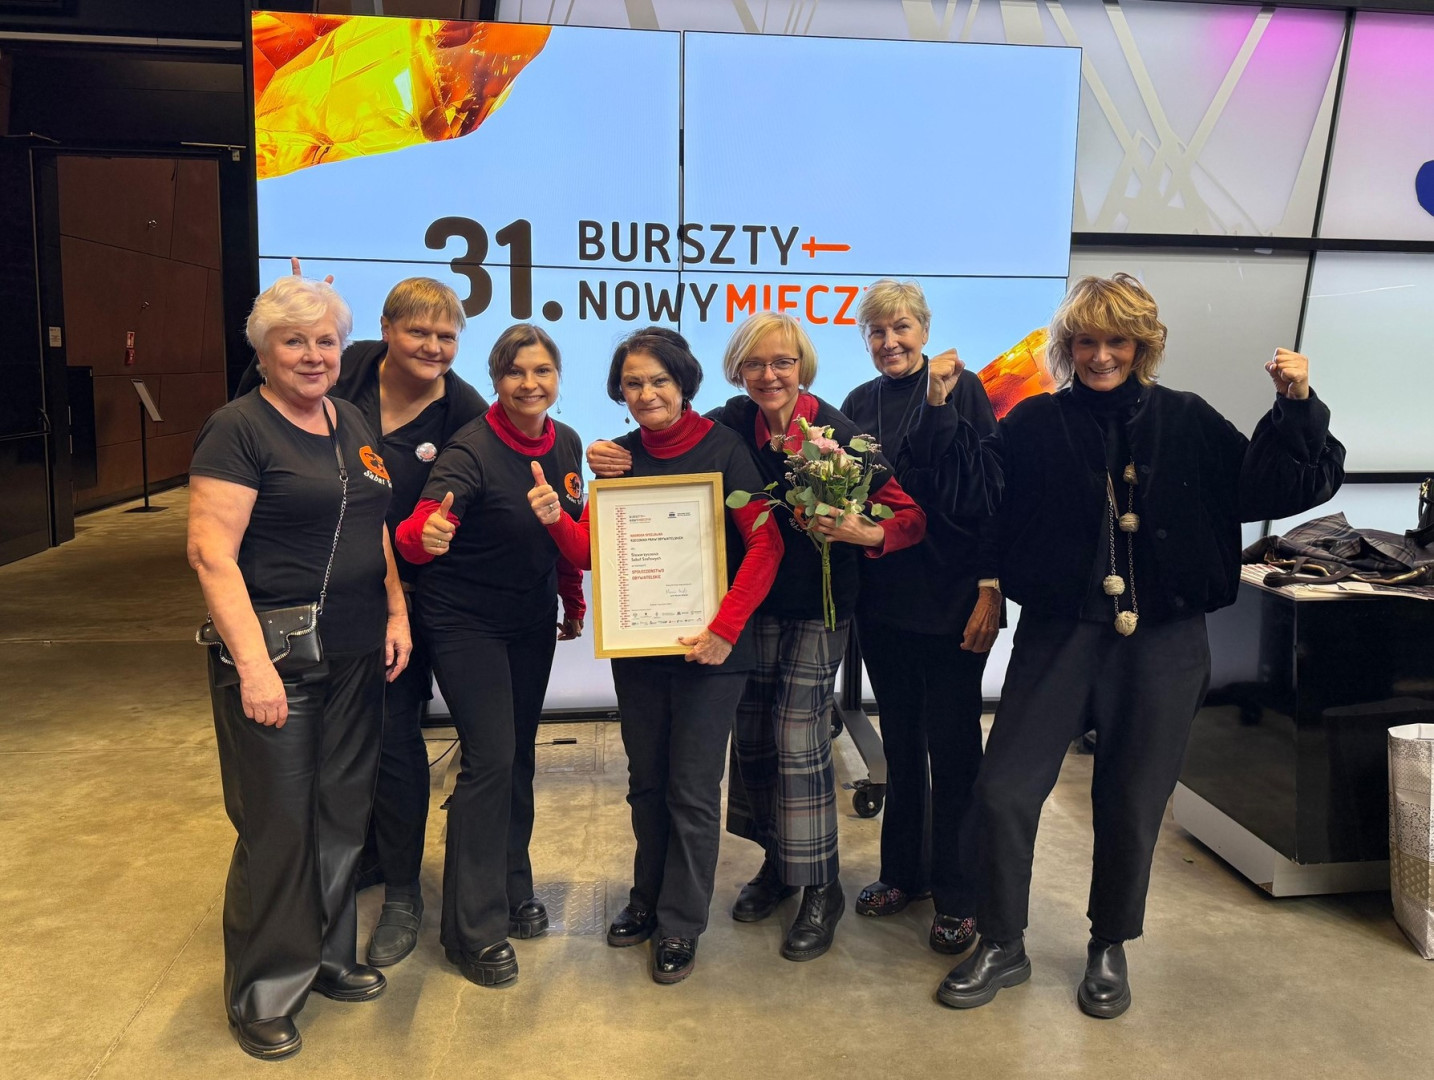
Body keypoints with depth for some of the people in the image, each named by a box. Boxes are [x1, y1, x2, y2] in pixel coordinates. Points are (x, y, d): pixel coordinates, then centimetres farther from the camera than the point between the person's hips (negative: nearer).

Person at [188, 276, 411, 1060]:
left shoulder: (351, 424, 11)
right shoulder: (238, 429, -10)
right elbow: (210, 552, -17)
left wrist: (397, 612, 7)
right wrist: (253, 664, -23)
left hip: (355, 654, 7)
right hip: (276, 656, -7)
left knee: (342, 811, 15)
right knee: (276, 825, 4)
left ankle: (327, 956, 34)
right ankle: (262, 993, 23)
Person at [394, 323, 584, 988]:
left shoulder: (566, 444, 0)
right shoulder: (472, 449, -21)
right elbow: (420, 529, -32)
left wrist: (573, 601, 14)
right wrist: (425, 535, -54)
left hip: (531, 621, 7)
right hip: (465, 621, -6)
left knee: (519, 754, 15)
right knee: (490, 757, -10)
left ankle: (512, 889, 34)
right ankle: (474, 929, 4)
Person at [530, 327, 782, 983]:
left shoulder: (723, 447, -9)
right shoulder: (620, 455, 4)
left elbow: (765, 544, -13)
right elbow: (590, 553, 2)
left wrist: (725, 628, -20)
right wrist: (556, 519, -19)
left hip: (709, 649, -4)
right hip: (635, 645, 5)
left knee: (692, 792, 4)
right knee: (646, 782, 17)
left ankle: (680, 926, 20)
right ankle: (649, 898, 36)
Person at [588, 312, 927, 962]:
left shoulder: (838, 433, -14)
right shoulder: (730, 426, -4)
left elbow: (911, 514, -11)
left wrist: (867, 534, -29)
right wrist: (613, 463, -22)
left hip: (818, 606, -4)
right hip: (752, 602, 4)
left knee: (799, 741, -5)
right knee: (752, 735, 10)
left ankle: (820, 889, 13)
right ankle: (777, 863, 32)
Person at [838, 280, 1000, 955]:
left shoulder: (961, 392, -5)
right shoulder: (859, 405, 9)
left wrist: (990, 588, -14)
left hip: (953, 598, -5)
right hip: (882, 598, 5)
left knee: (953, 746, 2)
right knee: (900, 741, 15)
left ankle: (957, 897, 16)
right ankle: (904, 871, 30)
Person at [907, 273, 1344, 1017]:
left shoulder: (1187, 422, 3)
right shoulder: (1037, 424, 2)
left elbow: (1275, 488, 2)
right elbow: (967, 481, -9)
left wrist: (1296, 407, -12)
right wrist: (939, 409, -20)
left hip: (1160, 642, 1)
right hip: (1059, 634, 0)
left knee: (1131, 807, 10)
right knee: (1003, 793, -2)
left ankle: (1109, 949, 35)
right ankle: (1001, 946, 21)